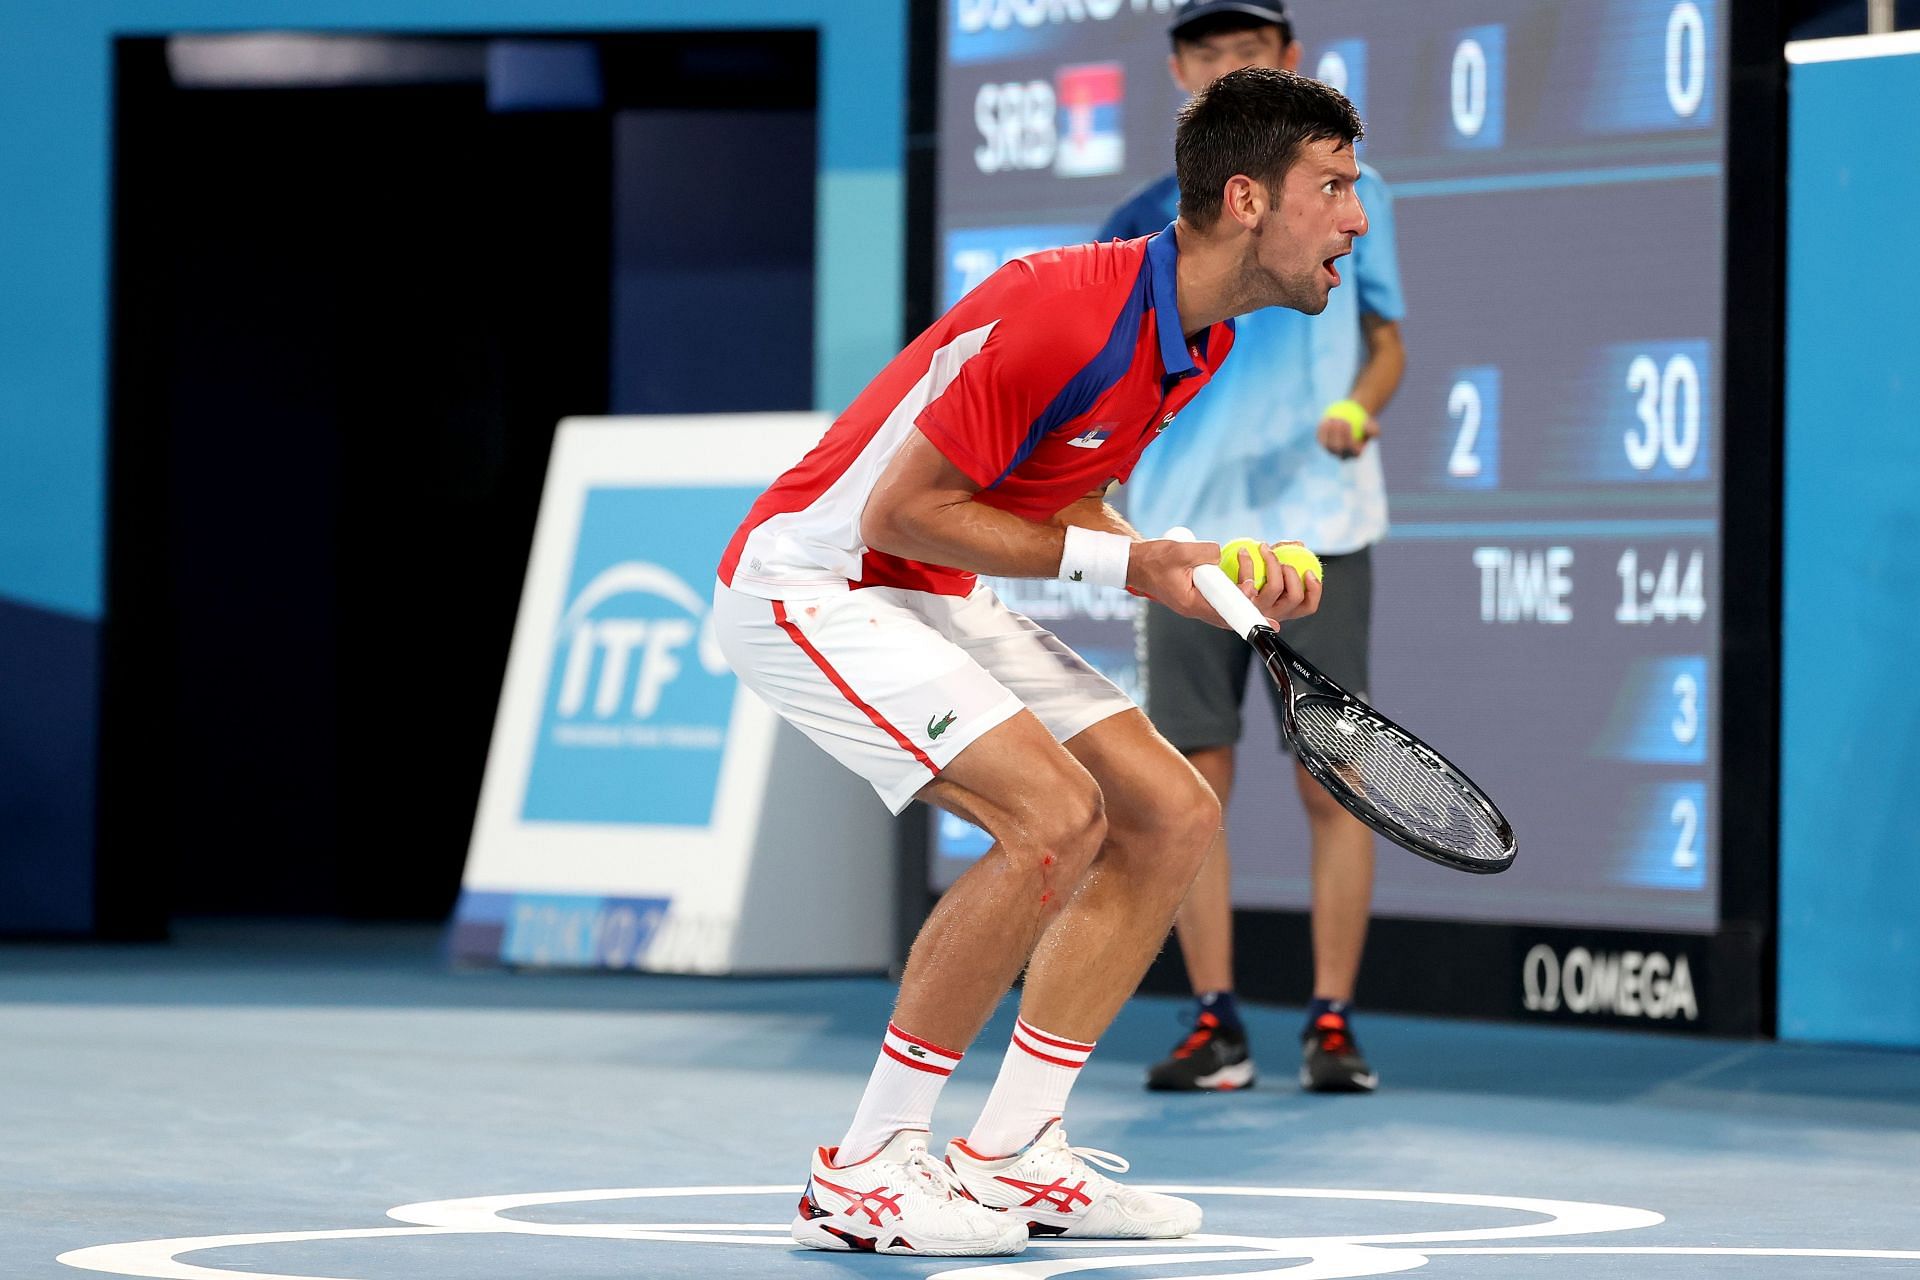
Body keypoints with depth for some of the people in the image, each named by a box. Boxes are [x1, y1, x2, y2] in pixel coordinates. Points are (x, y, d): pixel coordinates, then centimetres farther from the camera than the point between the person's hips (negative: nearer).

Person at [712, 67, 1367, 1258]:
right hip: (810, 584, -10)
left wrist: (1220, 580, -4)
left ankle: (1012, 1157, 6)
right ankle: (866, 1171, -14)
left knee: (1172, 814, 2)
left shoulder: (1205, 339, 2)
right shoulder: (1059, 311, -29)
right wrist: (1126, 563, -21)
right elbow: (903, 510, -24)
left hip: (937, 599, 10)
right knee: (1056, 815, -24)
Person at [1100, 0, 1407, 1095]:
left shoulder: (1348, 193, 7)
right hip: (1190, 530, 2)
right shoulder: (1147, 222, 10)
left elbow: (1387, 343, 10)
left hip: (1319, 525, -1)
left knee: (1333, 781, -3)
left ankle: (1333, 1021, 4)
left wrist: (1358, 409, -10)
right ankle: (1216, 1024, 5)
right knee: (1193, 779, -1)